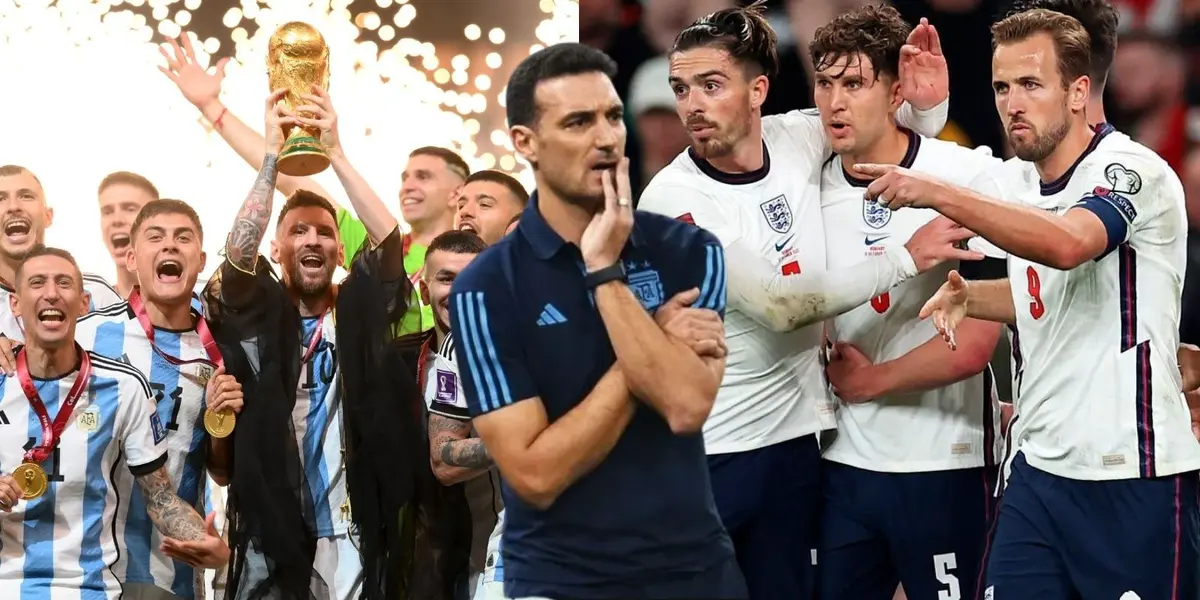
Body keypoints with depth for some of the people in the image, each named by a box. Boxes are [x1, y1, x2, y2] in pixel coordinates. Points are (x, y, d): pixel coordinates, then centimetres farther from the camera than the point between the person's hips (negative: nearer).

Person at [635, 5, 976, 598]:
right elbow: (779, 306, -20)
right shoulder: (672, 199, -15)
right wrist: (905, 258, -17)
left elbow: (902, 130, 19)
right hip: (704, 452, -5)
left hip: (795, 438, 5)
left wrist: (926, 102, -5)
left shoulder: (798, 140, -1)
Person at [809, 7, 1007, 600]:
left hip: (944, 466, -5)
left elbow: (973, 344, -16)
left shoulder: (968, 176, -12)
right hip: (843, 462, 5)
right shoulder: (816, 185, 5)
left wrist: (869, 381, -4)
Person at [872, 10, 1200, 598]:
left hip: (1132, 476, -7)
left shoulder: (1132, 171, -13)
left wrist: (938, 194, -38)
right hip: (1039, 466, 7)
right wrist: (969, 297, 5)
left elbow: (1066, 244, -34)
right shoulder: (1025, 182, 11)